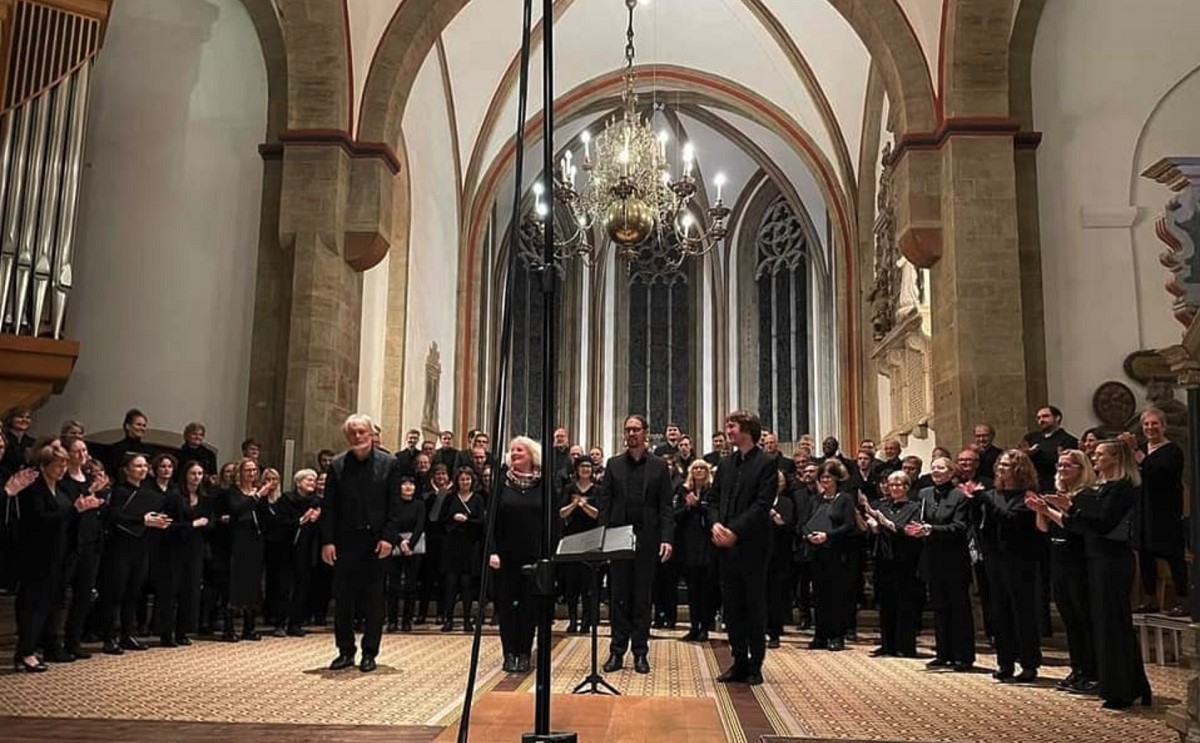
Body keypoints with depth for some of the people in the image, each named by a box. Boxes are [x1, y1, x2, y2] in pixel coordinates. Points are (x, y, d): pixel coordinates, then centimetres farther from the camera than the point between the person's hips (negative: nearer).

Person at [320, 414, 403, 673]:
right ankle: (345, 652, 19)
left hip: (375, 542, -1)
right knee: (343, 599, 7)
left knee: (374, 601, 5)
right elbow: (328, 507, 2)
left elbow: (394, 506, -2)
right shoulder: (337, 465, 4)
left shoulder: (388, 464, 0)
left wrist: (388, 537, -11)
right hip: (345, 541, 2)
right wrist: (327, 541, -5)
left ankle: (370, 654, 14)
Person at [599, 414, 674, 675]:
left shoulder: (659, 467, 4)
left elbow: (666, 507, 1)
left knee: (642, 598, 5)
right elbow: (604, 504, 6)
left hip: (647, 540, -1)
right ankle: (617, 652, 11)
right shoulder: (614, 464, 8)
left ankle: (640, 653, 12)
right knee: (619, 597, 4)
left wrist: (667, 539, -9)